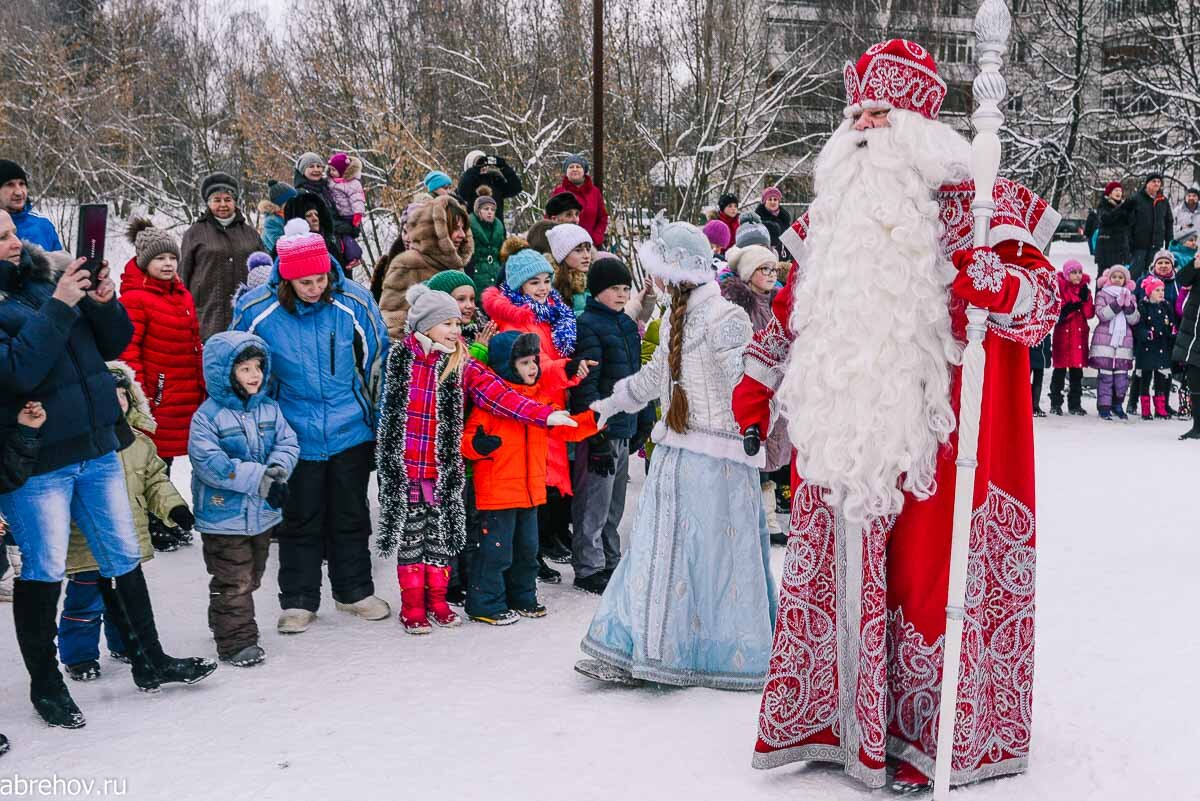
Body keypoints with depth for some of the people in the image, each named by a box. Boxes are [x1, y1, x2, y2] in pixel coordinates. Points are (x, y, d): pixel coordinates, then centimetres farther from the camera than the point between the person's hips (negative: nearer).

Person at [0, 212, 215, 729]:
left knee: (123, 557, 14)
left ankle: (149, 661, 28)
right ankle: (45, 683, 22)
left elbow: (114, 344, 9)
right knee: (43, 573, 5)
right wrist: (58, 307, -25)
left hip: (97, 447, 6)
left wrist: (103, 304, -10)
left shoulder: (47, 276, 5)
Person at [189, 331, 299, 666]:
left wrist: (277, 470, -21)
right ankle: (236, 642, 9)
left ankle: (224, 623, 39)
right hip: (224, 514, -6)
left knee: (251, 576, 20)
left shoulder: (269, 409, 3)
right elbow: (209, 462, -22)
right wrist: (257, 477, -26)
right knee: (233, 580, -1)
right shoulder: (208, 415, -14)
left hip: (262, 512, 6)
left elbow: (288, 444, 2)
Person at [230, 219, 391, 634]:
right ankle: (298, 600, 24)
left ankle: (355, 591, 30)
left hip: (351, 432, 1)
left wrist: (375, 416, 8)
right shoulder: (255, 309, -13)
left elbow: (377, 360, 3)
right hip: (294, 436, -1)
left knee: (351, 516, 14)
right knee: (299, 520, 10)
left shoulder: (353, 301, -12)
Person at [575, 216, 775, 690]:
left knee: (715, 555, 0)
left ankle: (729, 656, 16)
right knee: (657, 550, 9)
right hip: (674, 452, 8)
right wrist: (611, 403, 39)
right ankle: (636, 653, 15)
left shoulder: (725, 319, -14)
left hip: (717, 459, -8)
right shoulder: (675, 317, 13)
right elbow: (656, 374, 28)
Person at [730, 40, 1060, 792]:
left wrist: (991, 280, -29)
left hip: (930, 438, -5)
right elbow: (794, 302, 23)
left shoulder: (965, 202, -4)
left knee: (928, 574, 0)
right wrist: (756, 385, 24)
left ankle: (929, 736, 15)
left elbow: (1042, 298, -7)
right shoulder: (835, 210, 12)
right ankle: (835, 715, 24)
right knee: (839, 574, 10)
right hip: (843, 434, 5)